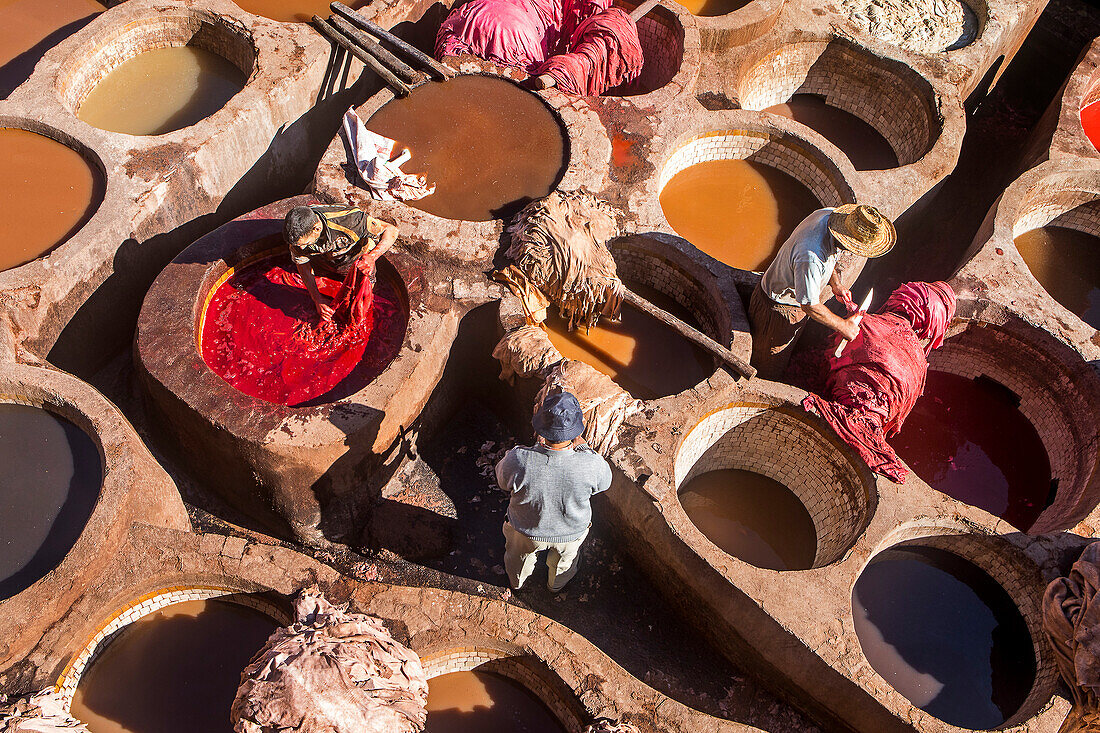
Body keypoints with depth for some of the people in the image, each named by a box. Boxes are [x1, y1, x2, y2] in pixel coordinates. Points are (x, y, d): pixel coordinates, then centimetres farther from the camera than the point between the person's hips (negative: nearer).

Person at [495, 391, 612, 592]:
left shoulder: (519, 460, -39)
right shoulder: (592, 465, -38)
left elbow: (503, 480, -14)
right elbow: (604, 482, -13)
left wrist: (538, 446, -11)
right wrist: (581, 444, -9)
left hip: (527, 531, 0)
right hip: (572, 531, 1)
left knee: (519, 555, 36)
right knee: (564, 561, 37)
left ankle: (516, 582, 67)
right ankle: (556, 585, 67)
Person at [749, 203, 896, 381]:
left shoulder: (829, 214, -19)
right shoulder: (811, 257, -46)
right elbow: (810, 305, -33)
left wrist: (836, 284, 4)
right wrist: (843, 325, -20)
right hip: (779, 307, -8)